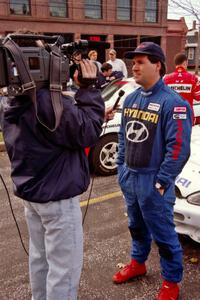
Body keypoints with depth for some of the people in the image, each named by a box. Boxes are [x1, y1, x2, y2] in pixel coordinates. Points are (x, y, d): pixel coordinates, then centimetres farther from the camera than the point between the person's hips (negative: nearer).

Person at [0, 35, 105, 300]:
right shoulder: (49, 102, -26)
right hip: (58, 197, -9)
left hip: (30, 192, 9)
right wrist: (89, 90, -13)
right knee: (64, 268, 6)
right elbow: (88, 133, -20)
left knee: (40, 257, 24)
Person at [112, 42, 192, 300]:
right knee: (137, 226, 24)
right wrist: (121, 167, 12)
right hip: (129, 176, 7)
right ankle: (138, 263, 46)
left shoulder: (172, 102, -15)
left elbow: (178, 148, -18)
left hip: (153, 179, -7)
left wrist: (161, 182, -17)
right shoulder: (130, 99, 9)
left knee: (163, 232, 7)